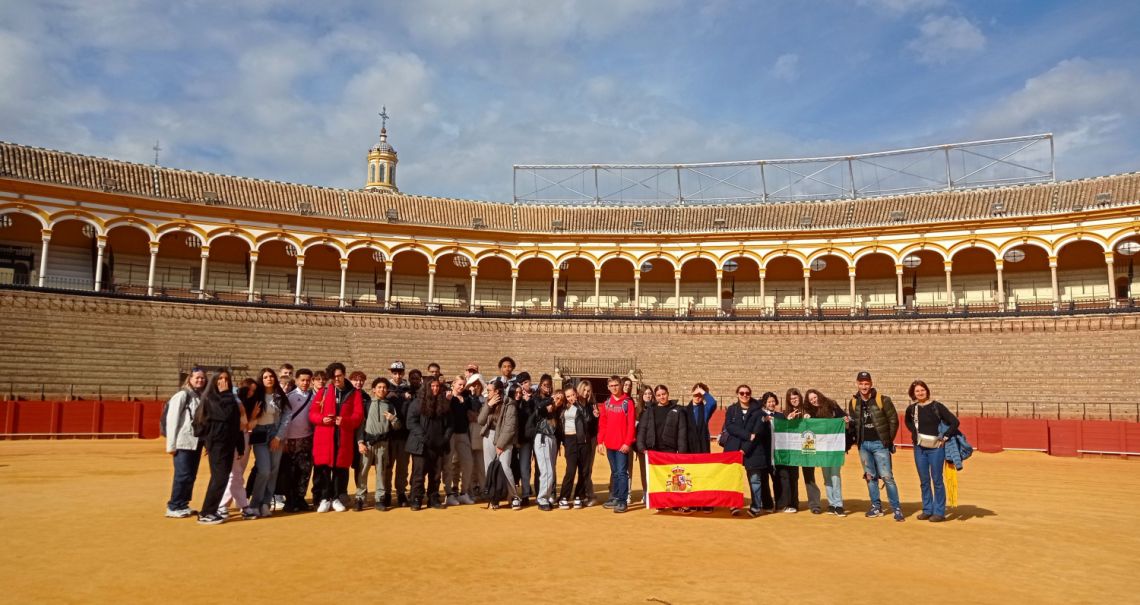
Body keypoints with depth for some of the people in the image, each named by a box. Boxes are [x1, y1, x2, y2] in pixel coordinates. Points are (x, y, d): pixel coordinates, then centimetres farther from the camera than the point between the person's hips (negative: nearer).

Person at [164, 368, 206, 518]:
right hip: (183, 443, -6)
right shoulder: (182, 395, -7)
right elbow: (172, 420, -9)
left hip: (196, 442, 6)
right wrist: (171, 445, -12)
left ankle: (183, 505, 21)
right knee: (183, 475, -5)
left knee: (191, 475, 10)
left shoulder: (202, 397, 11)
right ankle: (173, 507, 7)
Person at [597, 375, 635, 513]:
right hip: (610, 444, 5)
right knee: (614, 472, 14)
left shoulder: (627, 402, -5)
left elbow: (631, 424, -10)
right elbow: (602, 423, 11)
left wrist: (627, 442, -15)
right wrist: (600, 441, 5)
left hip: (622, 444, -5)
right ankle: (614, 497, 22)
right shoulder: (607, 403, 10)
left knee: (621, 472, -7)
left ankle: (622, 501, -5)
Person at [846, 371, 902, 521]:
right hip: (863, 445, 5)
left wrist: (889, 440, -4)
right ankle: (876, 507, 20)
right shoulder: (853, 402, 6)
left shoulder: (882, 400, -8)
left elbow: (893, 420, -4)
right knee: (870, 476, 10)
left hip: (879, 444, -5)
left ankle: (897, 509, -1)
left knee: (886, 476, -7)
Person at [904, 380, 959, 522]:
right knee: (924, 481, 10)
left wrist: (945, 437, -12)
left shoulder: (936, 406, -9)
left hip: (936, 448, -4)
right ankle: (927, 510, 20)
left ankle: (939, 512, 9)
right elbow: (908, 422, 25)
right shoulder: (911, 408, 4)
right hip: (919, 448, 4)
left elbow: (955, 421, -12)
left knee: (937, 480, 0)